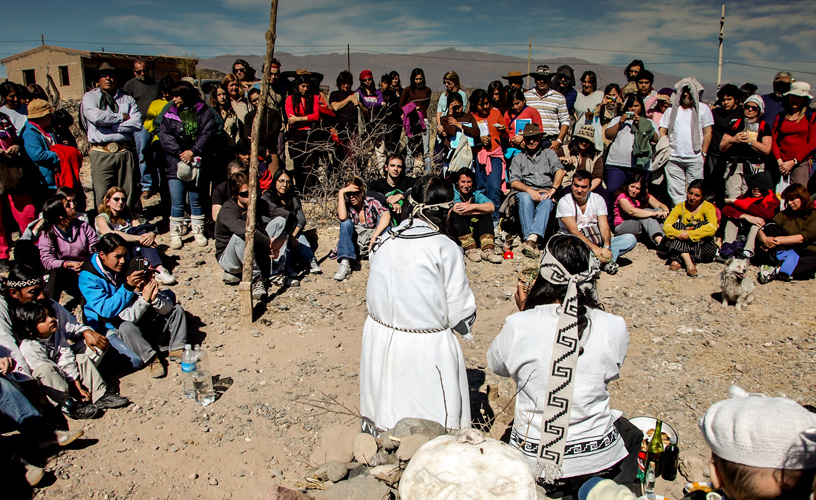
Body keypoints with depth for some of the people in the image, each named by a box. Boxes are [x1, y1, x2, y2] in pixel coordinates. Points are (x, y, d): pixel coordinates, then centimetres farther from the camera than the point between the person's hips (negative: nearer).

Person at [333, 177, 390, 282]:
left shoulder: (372, 202, -5)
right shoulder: (347, 205, -1)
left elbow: (386, 215, -25)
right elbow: (342, 217, -26)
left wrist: (374, 237, -36)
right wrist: (341, 192, -21)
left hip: (372, 245, -1)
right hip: (355, 247, 1)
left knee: (382, 219, -21)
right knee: (346, 223, -22)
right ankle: (345, 264, -35)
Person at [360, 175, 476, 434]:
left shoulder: (386, 242, 0)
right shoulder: (445, 248, -14)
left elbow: (373, 296, 6)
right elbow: (460, 311, -11)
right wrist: (466, 324, 9)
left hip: (379, 338, 6)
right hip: (425, 348, -5)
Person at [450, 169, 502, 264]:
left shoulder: (476, 194, 7)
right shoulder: (452, 191, -2)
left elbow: (491, 207, -13)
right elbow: (457, 209, -23)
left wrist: (472, 206, -28)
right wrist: (481, 210, -14)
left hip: (475, 234, 3)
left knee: (486, 214, -15)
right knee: (456, 214, -26)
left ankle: (487, 249, -33)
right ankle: (470, 249, -34)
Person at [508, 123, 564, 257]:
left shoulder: (549, 153, 21)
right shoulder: (518, 158, 21)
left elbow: (560, 171, 1)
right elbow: (513, 182, 5)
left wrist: (552, 189, -19)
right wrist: (529, 190, -16)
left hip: (545, 192, 0)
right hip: (525, 191, 0)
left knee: (547, 201, -36)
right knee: (524, 197, -36)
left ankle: (532, 239, -54)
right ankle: (532, 242, -47)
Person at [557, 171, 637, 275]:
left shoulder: (598, 199, 5)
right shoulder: (564, 202, -7)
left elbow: (605, 228, -4)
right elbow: (574, 231, -17)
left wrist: (606, 247, -25)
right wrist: (594, 248, -29)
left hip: (598, 243, 5)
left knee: (631, 239, -14)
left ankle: (601, 260, -33)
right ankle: (606, 260, -37)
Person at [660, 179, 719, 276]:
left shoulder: (708, 207, -3)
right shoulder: (680, 207, 2)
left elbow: (712, 227, -24)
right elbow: (666, 226, -15)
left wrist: (690, 234, -34)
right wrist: (679, 234, -36)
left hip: (701, 246, -1)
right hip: (680, 245, 1)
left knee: (704, 224, -24)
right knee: (677, 225, -21)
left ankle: (676, 258, -36)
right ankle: (688, 260, -41)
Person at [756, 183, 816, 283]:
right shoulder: (784, 214, 13)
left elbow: (803, 238, -16)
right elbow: (761, 230, -2)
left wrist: (777, 240, -24)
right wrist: (764, 239, -25)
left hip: (806, 255, -2)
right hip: (783, 252, 2)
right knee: (770, 227, -17)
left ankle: (778, 270, -47)